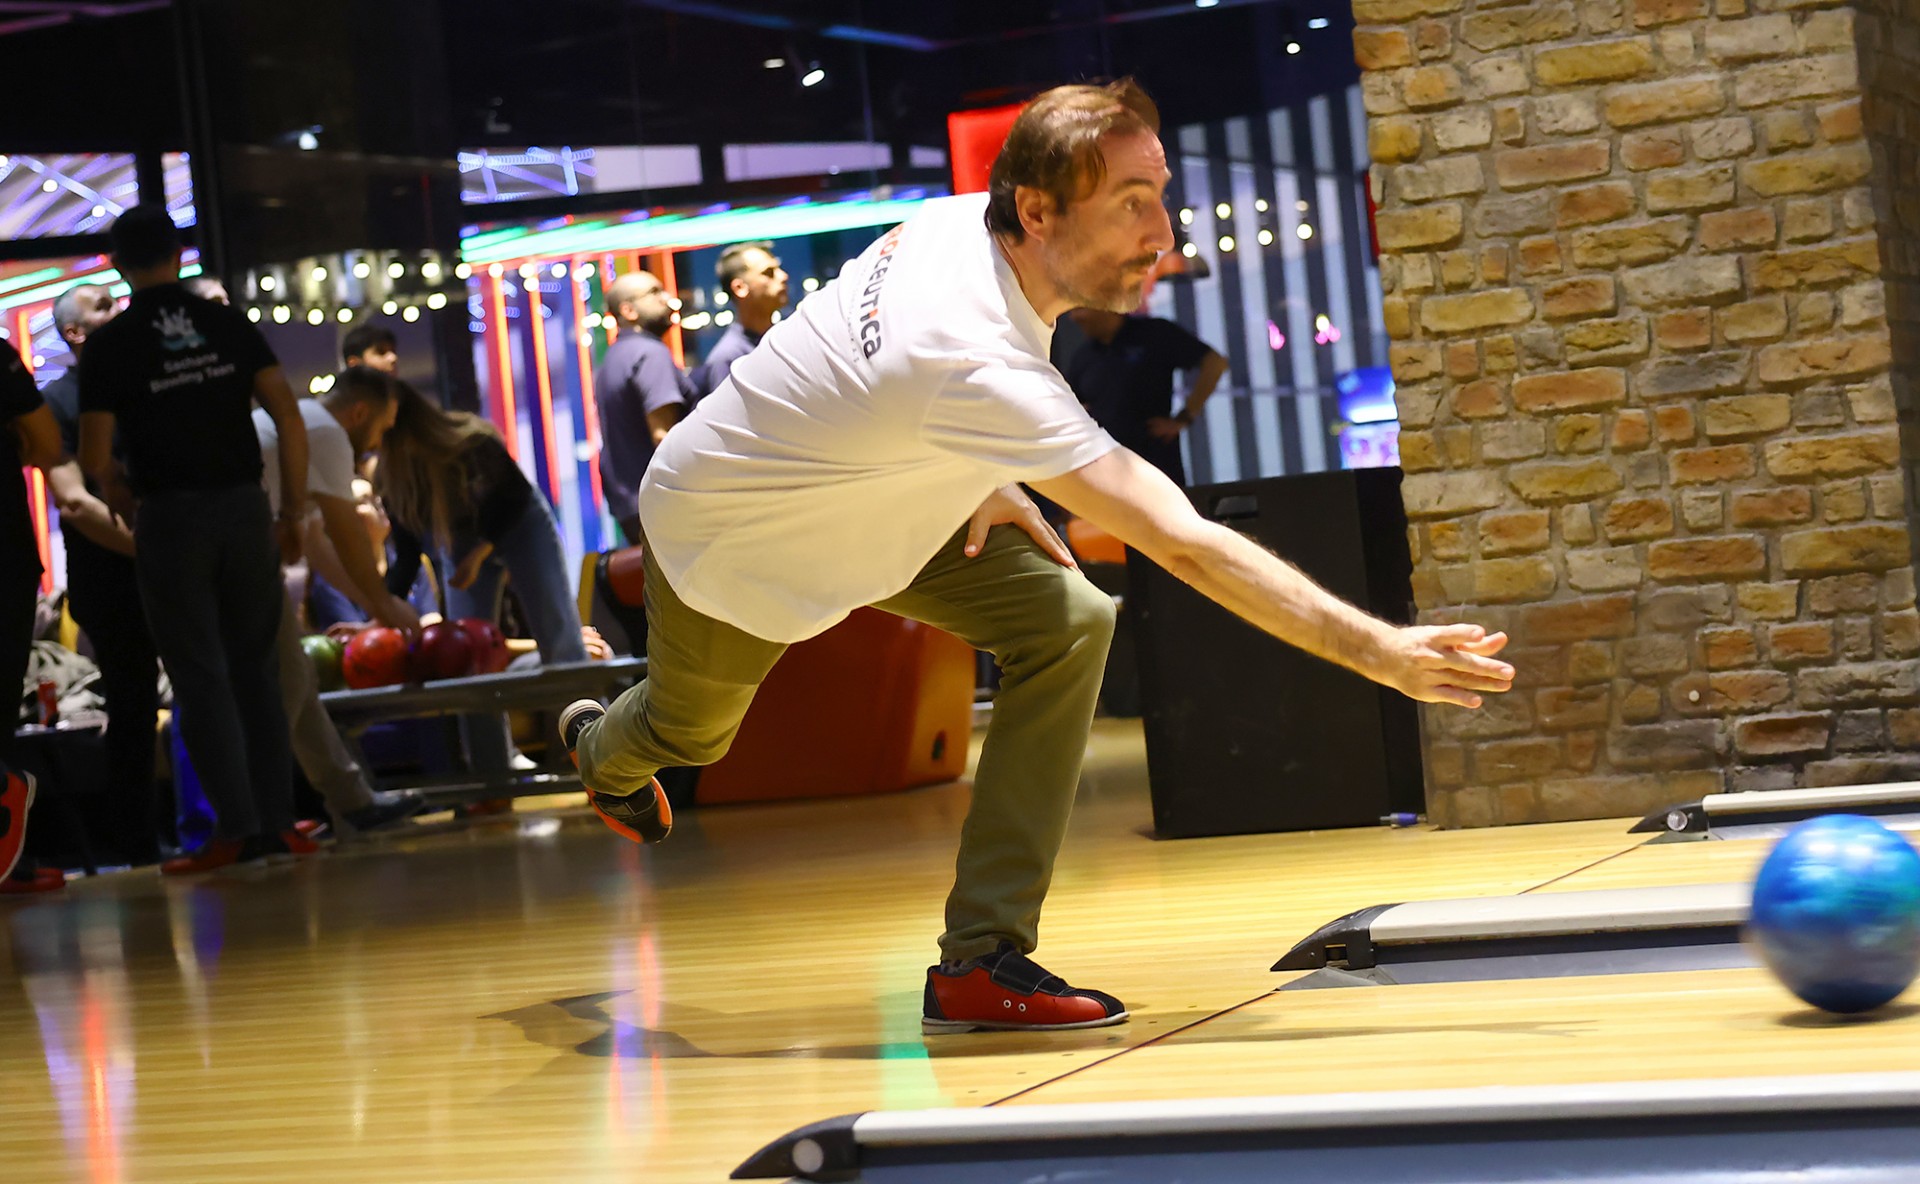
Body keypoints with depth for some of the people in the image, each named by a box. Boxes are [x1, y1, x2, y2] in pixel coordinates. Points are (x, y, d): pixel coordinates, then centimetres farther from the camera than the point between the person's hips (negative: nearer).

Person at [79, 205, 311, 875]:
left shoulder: (109, 345, -3)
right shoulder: (228, 324, 5)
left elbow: (95, 456, -7)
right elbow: (289, 418, -2)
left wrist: (127, 504, 12)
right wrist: (294, 509, 5)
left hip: (170, 517, -3)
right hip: (243, 506, 3)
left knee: (199, 676, 1)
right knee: (255, 667, 11)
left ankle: (235, 826, -2)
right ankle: (276, 819, 11)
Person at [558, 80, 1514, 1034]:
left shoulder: (964, 220, -20)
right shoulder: (986, 370, -44)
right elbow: (1184, 545, -48)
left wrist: (979, 483, -3)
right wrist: (1381, 652, -49)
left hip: (859, 489, 7)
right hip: (716, 532, -7)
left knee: (1069, 621, -16)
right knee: (688, 732, 21)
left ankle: (982, 960, -11)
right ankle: (603, 750, 62)